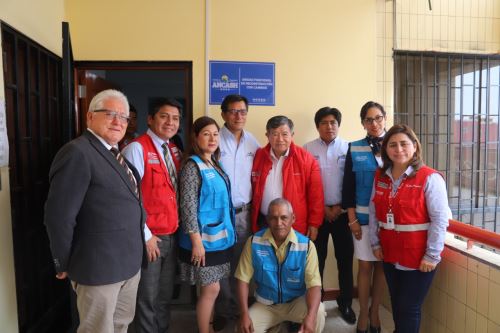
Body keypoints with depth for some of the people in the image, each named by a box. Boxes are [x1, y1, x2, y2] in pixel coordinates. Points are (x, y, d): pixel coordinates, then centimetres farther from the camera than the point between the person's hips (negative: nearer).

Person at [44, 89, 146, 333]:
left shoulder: (117, 154, 11)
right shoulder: (77, 153, -17)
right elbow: (59, 217, -19)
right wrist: (65, 265, -10)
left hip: (129, 262, 8)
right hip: (99, 266, -8)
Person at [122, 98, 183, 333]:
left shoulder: (174, 150, 8)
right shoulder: (136, 148, -14)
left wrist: (178, 226, 6)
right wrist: (145, 235, -15)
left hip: (172, 235, 7)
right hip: (150, 237, -7)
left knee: (165, 295, 20)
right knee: (148, 297, 9)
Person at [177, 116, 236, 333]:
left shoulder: (215, 165, 10)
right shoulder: (193, 166, -12)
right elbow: (188, 206, -16)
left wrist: (229, 232, 15)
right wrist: (196, 240, -19)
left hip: (220, 237, 7)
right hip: (204, 239, -7)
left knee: (210, 288, 15)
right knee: (211, 288, 1)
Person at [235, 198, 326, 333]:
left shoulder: (306, 245, -15)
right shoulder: (254, 242, -13)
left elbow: (314, 284, -20)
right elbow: (243, 279, -8)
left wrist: (310, 316, -37)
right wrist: (244, 314, -19)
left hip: (296, 302, -1)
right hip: (265, 304, 2)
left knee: (318, 311, -29)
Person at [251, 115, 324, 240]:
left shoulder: (305, 159, -8)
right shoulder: (258, 156, 1)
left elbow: (315, 194, -6)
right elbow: (254, 190, 7)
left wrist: (314, 224, -6)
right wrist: (253, 219, 6)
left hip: (295, 225, -2)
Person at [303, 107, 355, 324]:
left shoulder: (348, 148, 1)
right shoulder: (308, 149, 1)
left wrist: (340, 206, -6)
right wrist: (322, 207, -6)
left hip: (342, 212, 1)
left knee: (345, 258, 7)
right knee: (317, 258, 6)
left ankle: (345, 303, 24)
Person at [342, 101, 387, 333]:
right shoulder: (354, 149, 0)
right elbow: (348, 186, 0)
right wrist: (352, 219, -4)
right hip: (363, 217, -1)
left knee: (382, 265, 10)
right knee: (365, 266, 5)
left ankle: (374, 312, 28)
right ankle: (363, 314, 22)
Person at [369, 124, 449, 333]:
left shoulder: (429, 178, -13)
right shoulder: (380, 177, 5)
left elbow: (440, 219, -15)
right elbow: (374, 213, 8)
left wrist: (432, 255, -15)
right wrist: (375, 243, 5)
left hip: (418, 257, -5)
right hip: (390, 254, 5)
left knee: (409, 308, 7)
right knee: (396, 305, 18)